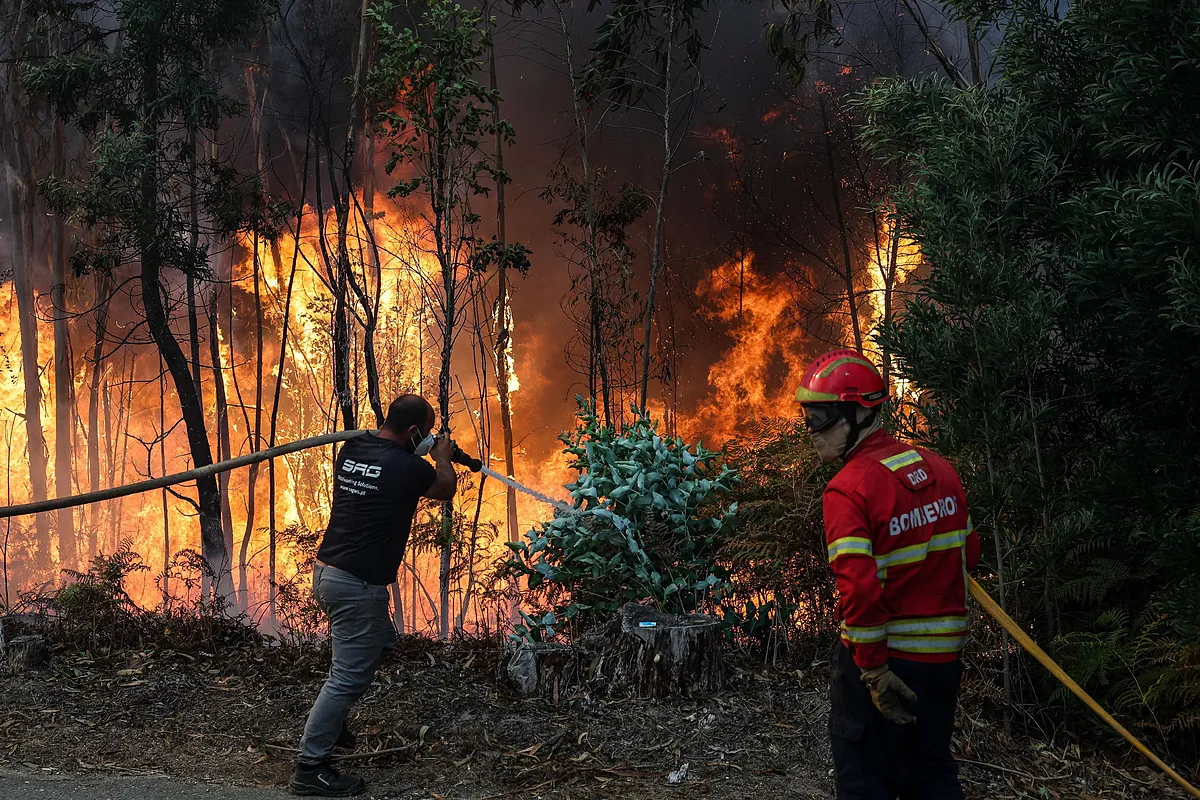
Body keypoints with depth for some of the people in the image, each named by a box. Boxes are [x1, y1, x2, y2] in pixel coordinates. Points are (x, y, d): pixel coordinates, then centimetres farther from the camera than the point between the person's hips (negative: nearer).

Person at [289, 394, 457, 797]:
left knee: (380, 641, 27)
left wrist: (428, 457, 26)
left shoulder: (351, 449, 4)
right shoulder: (408, 468, -17)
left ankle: (331, 720, 30)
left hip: (327, 570, 9)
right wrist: (443, 457, 25)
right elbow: (446, 489, 6)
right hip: (358, 586, -9)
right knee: (348, 676, -2)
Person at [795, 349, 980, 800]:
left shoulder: (847, 489, -19)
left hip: (884, 660, -7)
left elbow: (859, 589, -26)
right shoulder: (937, 467, 3)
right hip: (944, 657, 7)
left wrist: (874, 671, -19)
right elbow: (968, 552, 12)